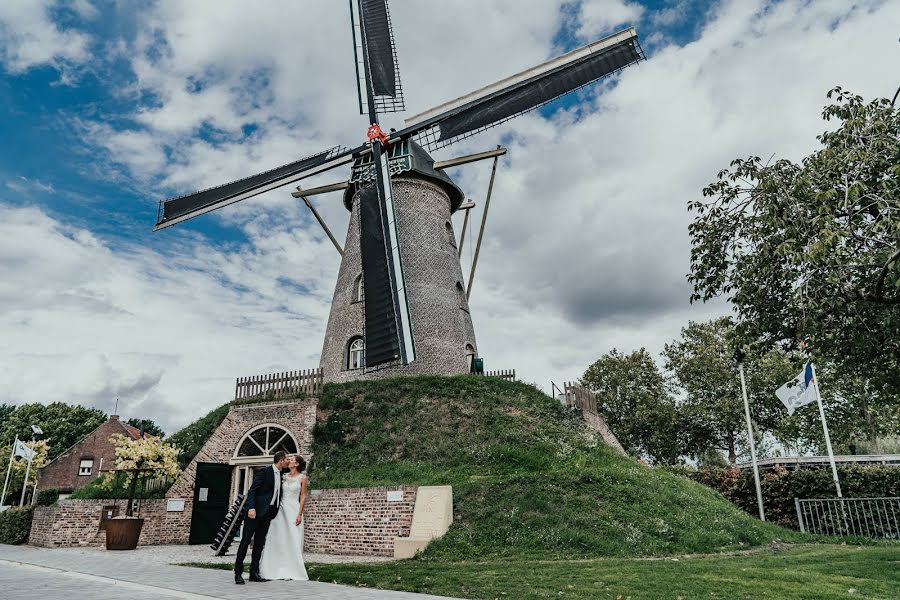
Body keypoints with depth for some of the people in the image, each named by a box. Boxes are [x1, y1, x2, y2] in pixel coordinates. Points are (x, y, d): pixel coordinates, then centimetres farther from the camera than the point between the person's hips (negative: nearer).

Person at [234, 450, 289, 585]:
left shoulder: (280, 475, 13)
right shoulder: (264, 472, -10)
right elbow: (252, 491, -15)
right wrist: (251, 508, -26)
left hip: (267, 514, 7)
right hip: (255, 512, -7)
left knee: (259, 543, 9)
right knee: (246, 541, -1)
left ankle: (254, 573, 14)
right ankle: (238, 573, 5)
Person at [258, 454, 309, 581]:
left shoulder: (302, 478, -1)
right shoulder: (284, 476, 9)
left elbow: (303, 497, -2)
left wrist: (299, 514, -9)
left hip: (294, 510, -4)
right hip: (281, 509, 4)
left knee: (293, 541, -3)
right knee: (278, 540, 3)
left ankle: (292, 571, 6)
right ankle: (277, 570, 11)